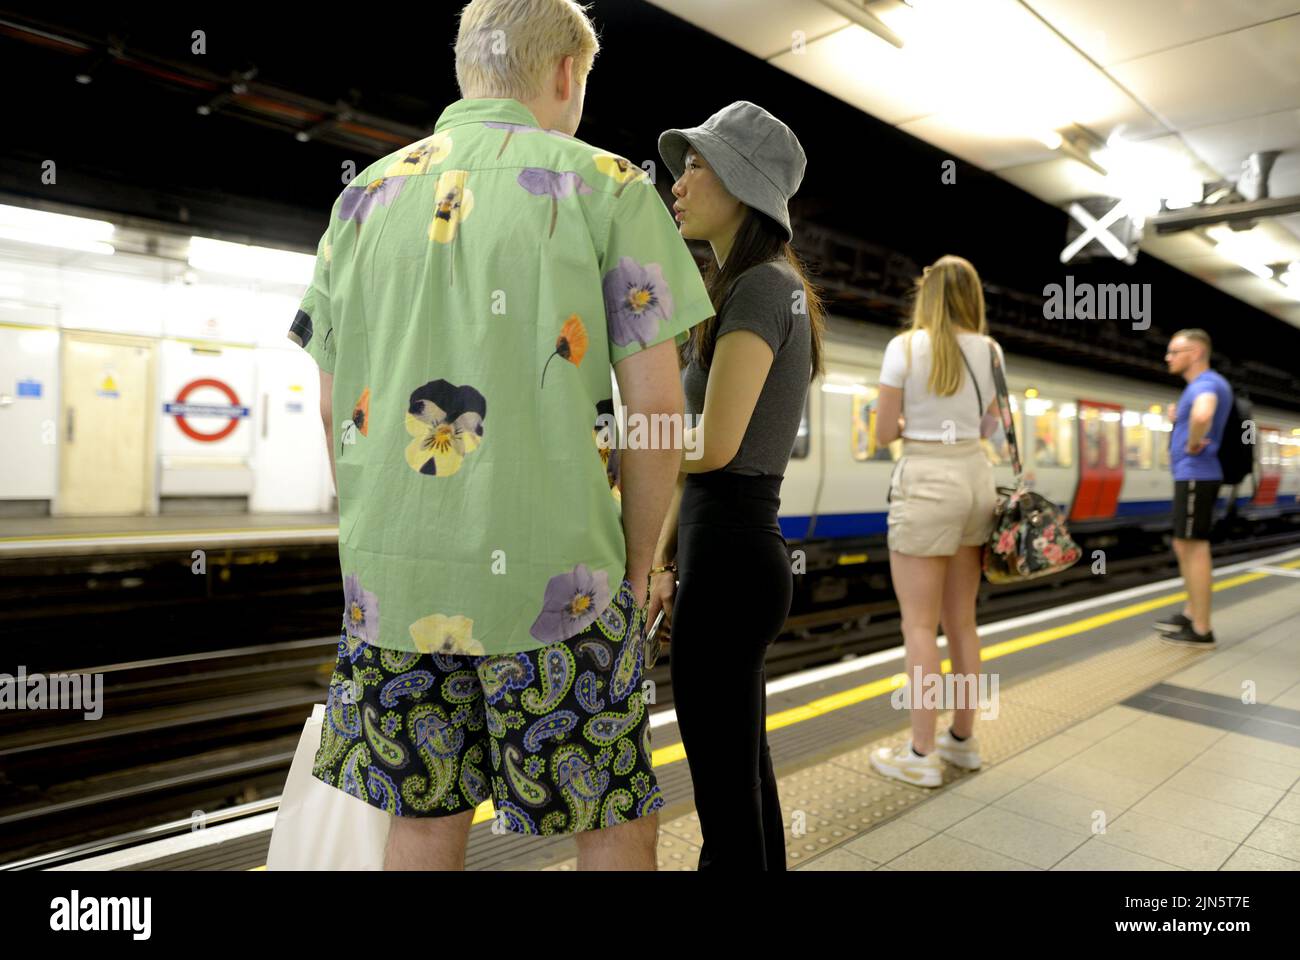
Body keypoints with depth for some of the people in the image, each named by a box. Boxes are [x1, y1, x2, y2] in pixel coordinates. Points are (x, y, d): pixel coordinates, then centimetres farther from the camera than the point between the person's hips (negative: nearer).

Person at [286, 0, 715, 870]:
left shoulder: (368, 194, 10)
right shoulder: (608, 187, -2)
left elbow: (335, 408, 10)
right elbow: (656, 405, -7)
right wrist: (638, 568, 4)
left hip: (389, 573, 5)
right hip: (550, 574, -4)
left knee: (425, 825, 18)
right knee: (617, 825, 13)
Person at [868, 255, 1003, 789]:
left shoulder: (905, 347, -9)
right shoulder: (989, 350, 6)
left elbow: (884, 433, -6)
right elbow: (989, 427, 14)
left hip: (925, 483, -6)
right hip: (975, 477, 6)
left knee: (919, 625, 1)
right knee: (961, 620, 15)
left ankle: (922, 755, 8)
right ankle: (963, 738, 26)